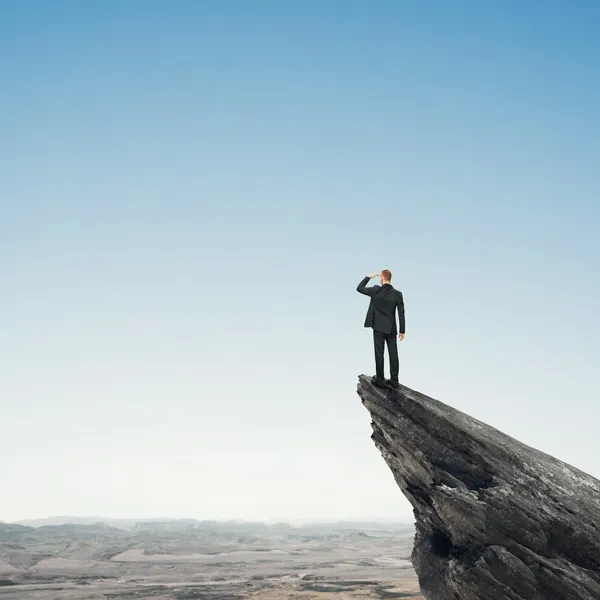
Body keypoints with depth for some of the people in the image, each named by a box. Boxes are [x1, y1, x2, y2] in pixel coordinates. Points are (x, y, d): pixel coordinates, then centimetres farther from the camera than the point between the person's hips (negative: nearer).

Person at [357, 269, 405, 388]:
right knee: (393, 354, 7)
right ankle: (394, 380, 11)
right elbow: (401, 314, -4)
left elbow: (359, 288, 0)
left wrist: (369, 277, 10)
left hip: (379, 328, -2)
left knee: (379, 353, 3)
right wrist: (402, 331, 3)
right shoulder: (398, 294, -5)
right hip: (391, 329, 3)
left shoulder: (376, 290, -12)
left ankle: (380, 380, 7)